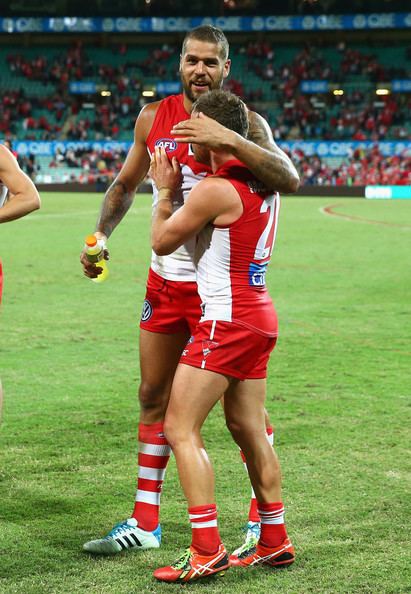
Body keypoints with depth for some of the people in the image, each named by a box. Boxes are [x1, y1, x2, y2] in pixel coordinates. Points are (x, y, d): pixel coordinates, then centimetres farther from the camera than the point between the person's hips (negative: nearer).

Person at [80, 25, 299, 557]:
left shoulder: (245, 123, -10)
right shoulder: (153, 117, 3)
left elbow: (289, 179, -27)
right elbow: (126, 183, 18)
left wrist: (229, 140, -38)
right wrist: (100, 235, 4)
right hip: (165, 281, 5)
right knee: (153, 398, 11)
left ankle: (264, 518, 15)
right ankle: (144, 523, 21)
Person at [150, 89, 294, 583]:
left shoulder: (214, 189, -17)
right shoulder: (264, 182, 7)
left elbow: (161, 242, -5)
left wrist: (165, 190, 10)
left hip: (226, 320, -9)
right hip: (259, 316, 9)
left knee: (180, 429, -6)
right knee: (249, 430, 16)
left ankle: (206, 551, -10)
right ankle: (275, 541, 23)